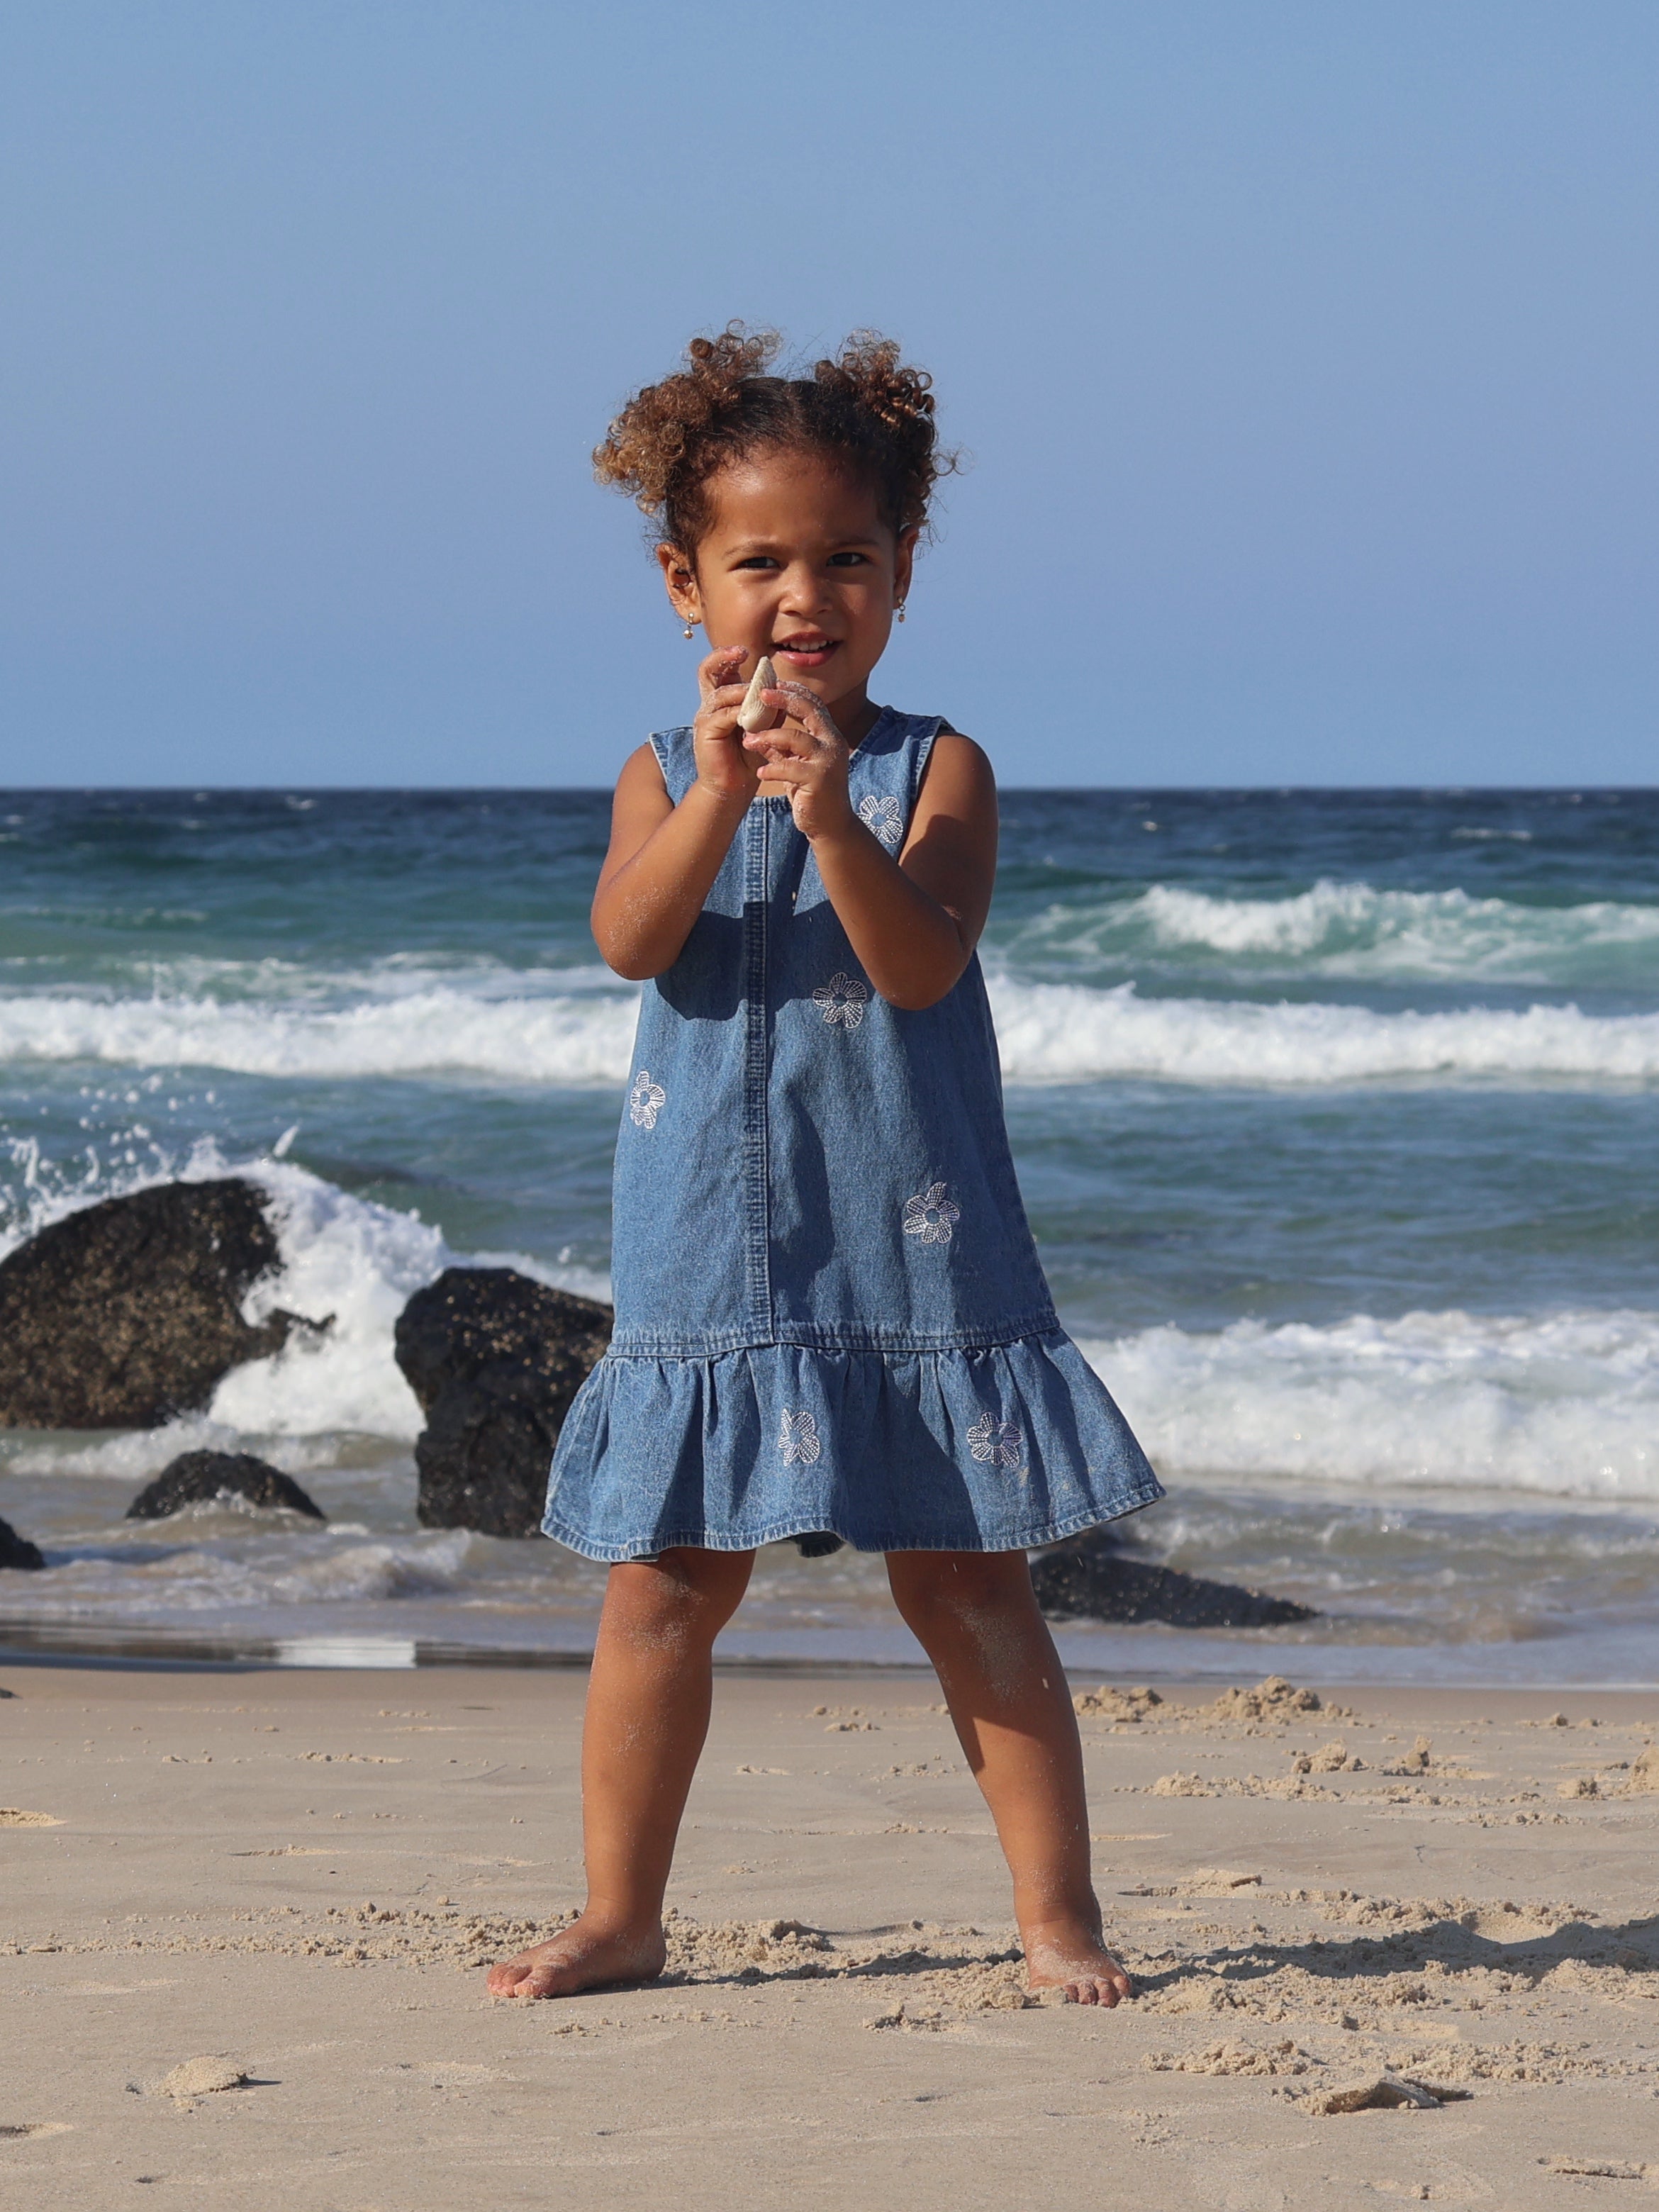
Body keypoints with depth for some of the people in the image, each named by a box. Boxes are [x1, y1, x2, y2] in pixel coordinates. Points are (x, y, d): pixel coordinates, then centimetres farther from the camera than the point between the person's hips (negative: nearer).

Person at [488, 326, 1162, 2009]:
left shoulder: (936, 772, -2)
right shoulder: (662, 775, 5)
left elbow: (922, 962, -17)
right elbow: (631, 940, -13)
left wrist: (832, 817, -32)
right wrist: (721, 795, -27)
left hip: (910, 1252, -2)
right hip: (710, 1254, 2)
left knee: (965, 1586, 1)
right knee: (661, 1584, 5)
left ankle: (1055, 1913, 8)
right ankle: (620, 1918, 16)